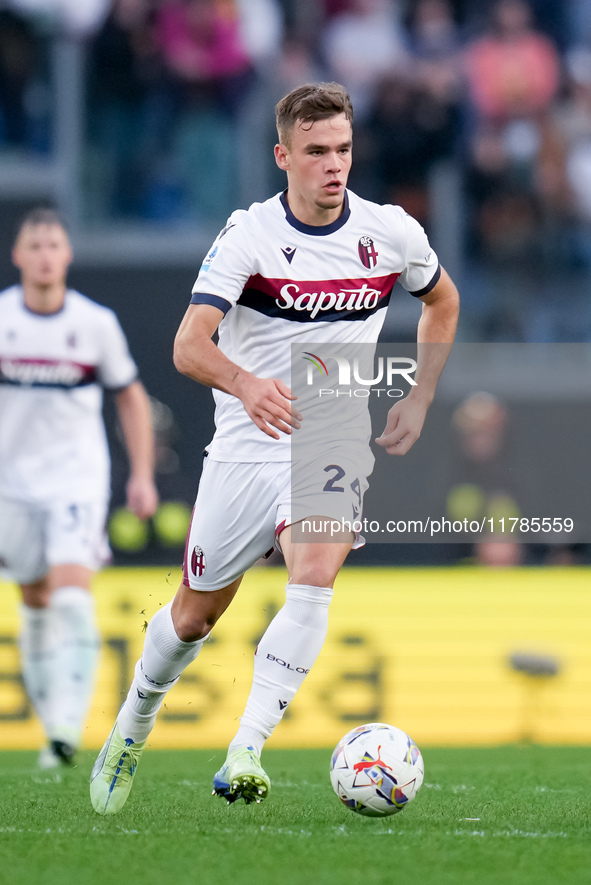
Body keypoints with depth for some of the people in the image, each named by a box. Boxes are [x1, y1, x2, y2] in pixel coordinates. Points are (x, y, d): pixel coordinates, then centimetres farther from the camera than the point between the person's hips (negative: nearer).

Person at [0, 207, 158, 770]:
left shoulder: (96, 323, -4)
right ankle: (50, 718, 23)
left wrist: (142, 474, 3)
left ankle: (68, 728, -23)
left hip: (78, 476, -2)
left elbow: (131, 397, 9)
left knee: (71, 595, -18)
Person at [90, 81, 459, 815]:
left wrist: (418, 399, 9)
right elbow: (188, 346, -24)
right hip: (247, 446, -1)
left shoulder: (391, 233, -3)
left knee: (315, 572, -27)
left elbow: (442, 301, 20)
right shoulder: (249, 234, -12)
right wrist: (246, 385, -45)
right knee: (195, 614, 11)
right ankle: (133, 723, 40)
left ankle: (244, 754, -29)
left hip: (337, 445, 1)